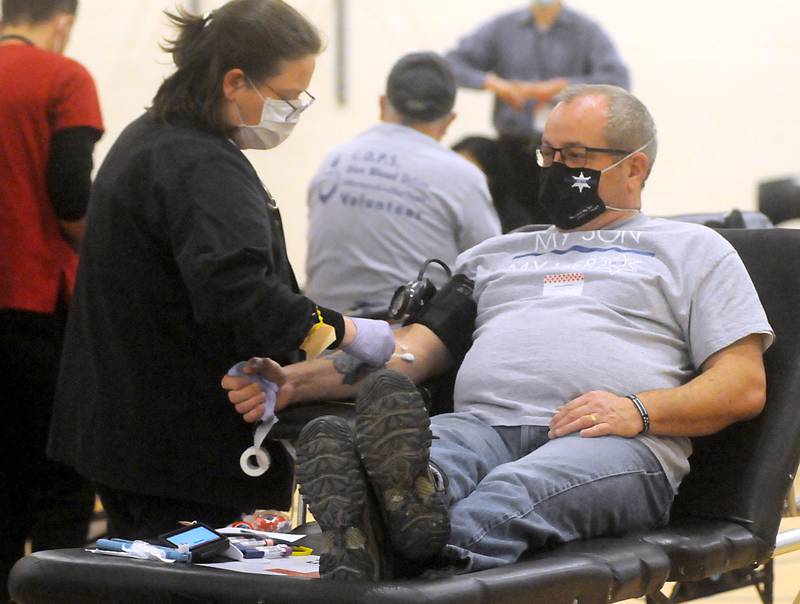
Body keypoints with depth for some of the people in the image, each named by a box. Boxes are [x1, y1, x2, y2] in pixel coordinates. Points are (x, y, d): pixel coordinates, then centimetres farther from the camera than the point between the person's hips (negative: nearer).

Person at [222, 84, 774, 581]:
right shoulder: (496, 255, 35)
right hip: (483, 427, 3)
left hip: (615, 444, -3)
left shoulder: (692, 249, 22)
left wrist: (639, 411, -10)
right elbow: (412, 351, 24)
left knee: (510, 496, -40)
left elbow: (744, 386, 9)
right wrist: (296, 381, 6)